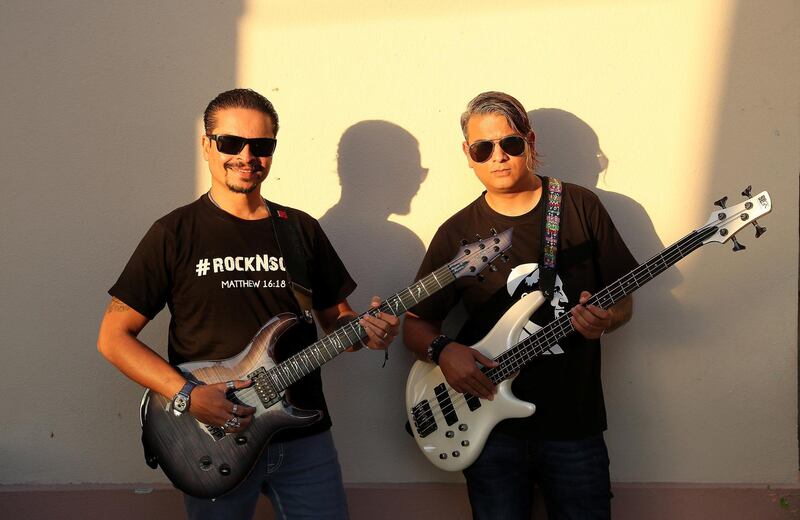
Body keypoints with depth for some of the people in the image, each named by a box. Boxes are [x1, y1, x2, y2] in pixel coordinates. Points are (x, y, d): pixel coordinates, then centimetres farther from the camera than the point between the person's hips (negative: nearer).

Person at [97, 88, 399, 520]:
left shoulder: (301, 229, 8)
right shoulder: (175, 234, -4)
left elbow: (334, 316, 15)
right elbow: (113, 337, -4)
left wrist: (365, 329, -8)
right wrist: (188, 395, -17)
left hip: (303, 434, 3)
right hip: (215, 439, -3)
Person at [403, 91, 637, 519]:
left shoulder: (580, 207, 1)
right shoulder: (457, 233, 3)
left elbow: (622, 300, 7)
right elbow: (416, 323, 8)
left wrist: (605, 319, -15)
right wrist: (442, 351, -13)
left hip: (574, 422, 0)